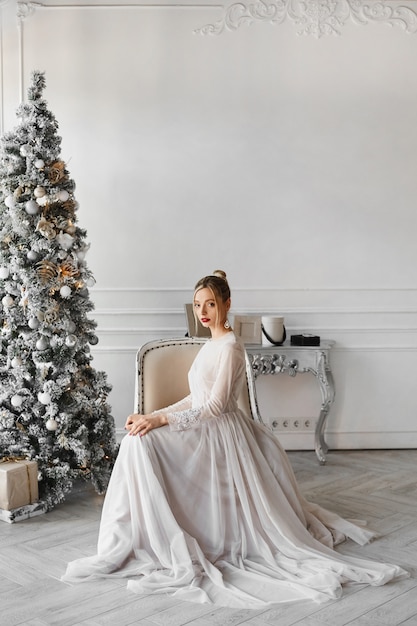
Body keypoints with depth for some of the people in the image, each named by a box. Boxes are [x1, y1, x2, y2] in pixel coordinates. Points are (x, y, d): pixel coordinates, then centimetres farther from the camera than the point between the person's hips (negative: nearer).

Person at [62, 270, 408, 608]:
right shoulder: (212, 344, 14)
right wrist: (153, 416, 6)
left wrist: (161, 419, -23)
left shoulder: (230, 346, -15)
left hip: (220, 434, -10)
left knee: (142, 442, -22)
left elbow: (214, 407, -20)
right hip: (205, 431, 10)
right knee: (139, 439, 1)